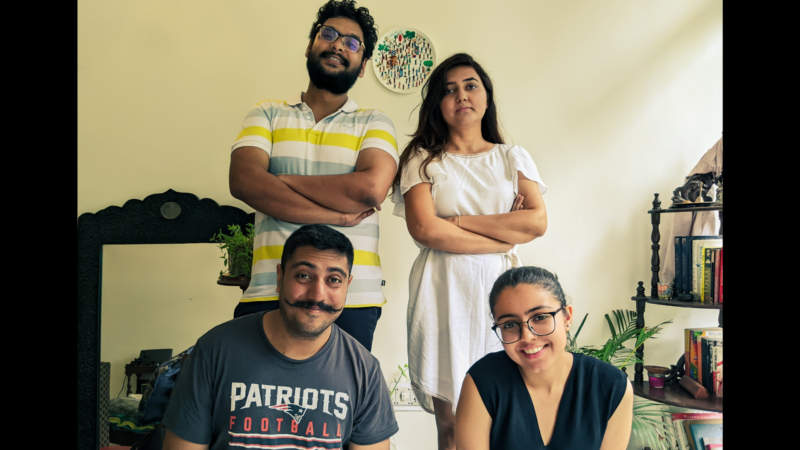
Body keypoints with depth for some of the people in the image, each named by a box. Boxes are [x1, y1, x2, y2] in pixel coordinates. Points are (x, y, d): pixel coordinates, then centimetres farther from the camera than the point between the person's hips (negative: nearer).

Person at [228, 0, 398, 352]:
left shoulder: (374, 124, 9)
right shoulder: (267, 115, 12)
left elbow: (371, 188, -12)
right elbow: (244, 182, -6)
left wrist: (281, 180, -6)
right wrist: (336, 215, -12)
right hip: (268, 294, 1)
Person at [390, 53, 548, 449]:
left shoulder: (513, 158, 14)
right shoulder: (423, 160, 7)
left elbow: (537, 222, -2)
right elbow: (425, 229, -9)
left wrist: (459, 221, -6)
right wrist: (505, 235, -7)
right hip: (445, 293, -2)